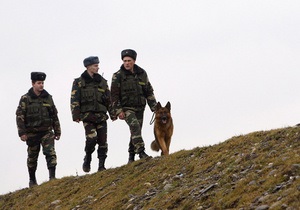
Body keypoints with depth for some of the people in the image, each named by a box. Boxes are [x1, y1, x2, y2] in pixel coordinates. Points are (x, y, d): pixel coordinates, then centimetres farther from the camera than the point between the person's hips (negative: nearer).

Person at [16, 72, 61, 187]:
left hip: (47, 131, 2)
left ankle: (52, 176, -20)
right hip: (32, 133, -2)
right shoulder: (25, 99, -4)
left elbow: (54, 115, 13)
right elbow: (20, 116, -6)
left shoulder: (48, 97, 7)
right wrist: (22, 133, -13)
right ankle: (32, 180, 24)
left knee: (50, 152, -17)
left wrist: (57, 131, 12)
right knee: (32, 157, 9)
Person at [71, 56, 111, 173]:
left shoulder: (102, 81, 15)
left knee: (103, 141, -1)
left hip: (101, 116, 4)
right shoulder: (79, 82, 4)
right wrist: (76, 116, -8)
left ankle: (101, 165, 7)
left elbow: (109, 99, 19)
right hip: (87, 116, -4)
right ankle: (87, 159, 2)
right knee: (91, 138, -20)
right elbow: (74, 100, 0)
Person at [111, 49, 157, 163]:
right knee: (135, 126, -24)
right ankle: (141, 152, -30)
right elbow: (114, 95, -4)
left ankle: (131, 157, 18)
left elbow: (149, 92, 13)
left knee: (136, 132, 6)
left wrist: (154, 107, 9)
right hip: (126, 108, -4)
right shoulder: (118, 76, -5)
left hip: (139, 108, 4)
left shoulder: (142, 74, 7)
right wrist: (118, 111, -11)